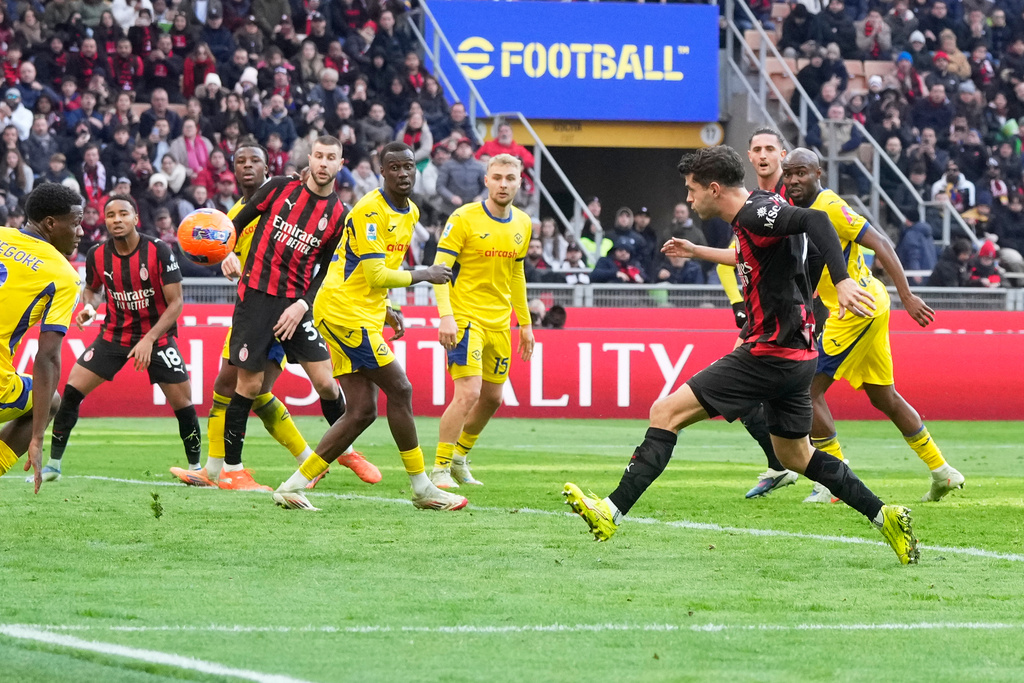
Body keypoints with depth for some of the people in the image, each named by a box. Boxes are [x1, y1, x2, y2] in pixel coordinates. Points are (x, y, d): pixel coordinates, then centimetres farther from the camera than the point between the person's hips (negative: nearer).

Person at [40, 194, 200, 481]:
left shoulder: (159, 251, -18)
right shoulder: (97, 255, -9)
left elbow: (176, 302, -16)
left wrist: (149, 339, -24)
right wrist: (89, 306, -11)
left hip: (157, 336, -2)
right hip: (114, 335, 2)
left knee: (183, 401, -7)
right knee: (72, 388, -10)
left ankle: (195, 466, 15)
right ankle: (53, 464, 1)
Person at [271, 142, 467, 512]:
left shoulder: (409, 213, 15)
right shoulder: (370, 211, -16)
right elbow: (375, 276, -22)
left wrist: (386, 309, 15)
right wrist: (424, 275, -11)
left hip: (364, 315, 10)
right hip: (343, 311, -10)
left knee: (362, 412, 3)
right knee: (400, 390, -10)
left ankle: (293, 487, 5)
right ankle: (421, 488, -1)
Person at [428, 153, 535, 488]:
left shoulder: (522, 224, 9)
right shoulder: (464, 218, -10)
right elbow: (440, 268, -12)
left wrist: (525, 323, 19)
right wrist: (446, 316, -22)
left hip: (500, 322, 7)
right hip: (465, 318, -7)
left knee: (492, 398, 11)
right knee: (468, 394, -17)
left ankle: (459, 457, 31)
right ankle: (440, 467, -7)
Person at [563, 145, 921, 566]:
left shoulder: (754, 214, -16)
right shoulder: (758, 210, 14)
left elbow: (814, 220, -32)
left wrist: (842, 281, -42)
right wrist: (698, 252, 47)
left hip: (770, 354, -10)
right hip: (794, 356, 10)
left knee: (666, 413, -10)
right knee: (794, 455, 22)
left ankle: (612, 513, -13)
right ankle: (885, 517, 21)